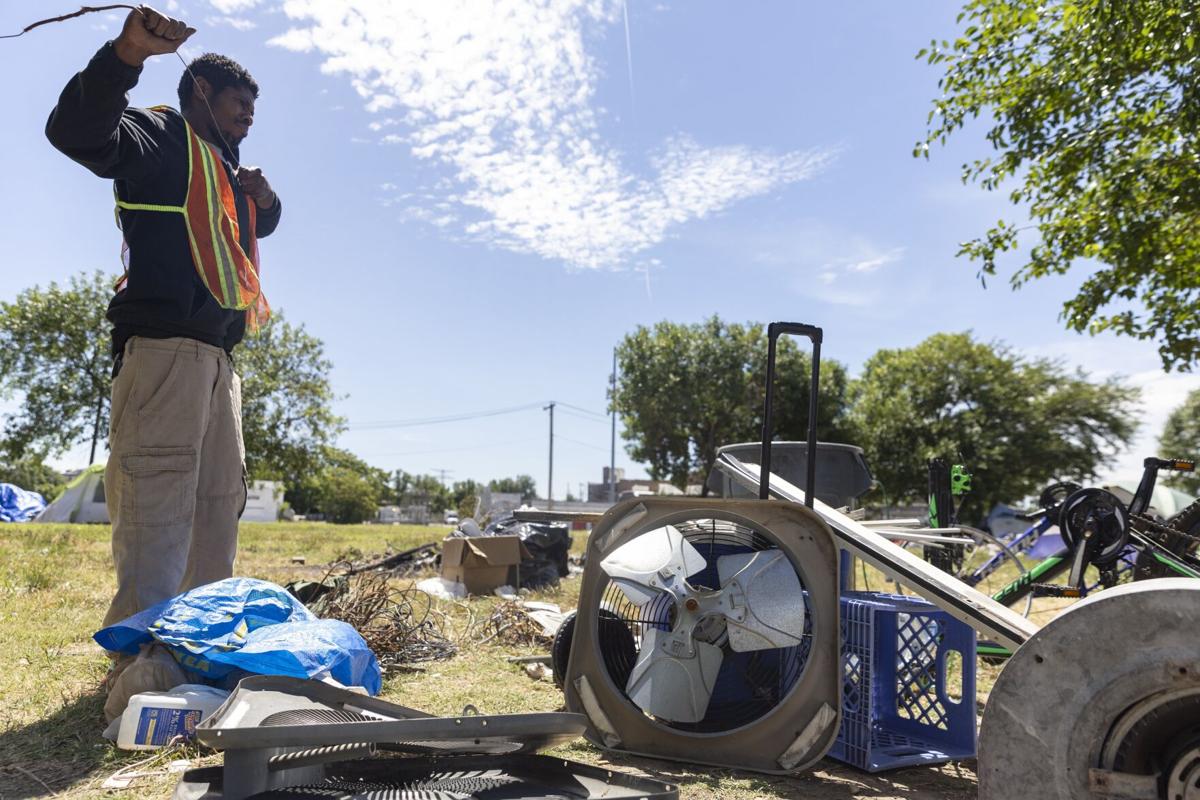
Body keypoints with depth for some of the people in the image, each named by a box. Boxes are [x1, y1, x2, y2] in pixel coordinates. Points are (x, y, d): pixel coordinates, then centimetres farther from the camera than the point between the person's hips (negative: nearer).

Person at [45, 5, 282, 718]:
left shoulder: (227, 171, 29)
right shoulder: (157, 137, 6)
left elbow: (261, 227, 41)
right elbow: (75, 130, -12)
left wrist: (264, 198, 18)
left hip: (218, 356, 9)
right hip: (164, 343, -9)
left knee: (220, 503, 9)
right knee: (157, 504, -15)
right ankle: (142, 671, -15)